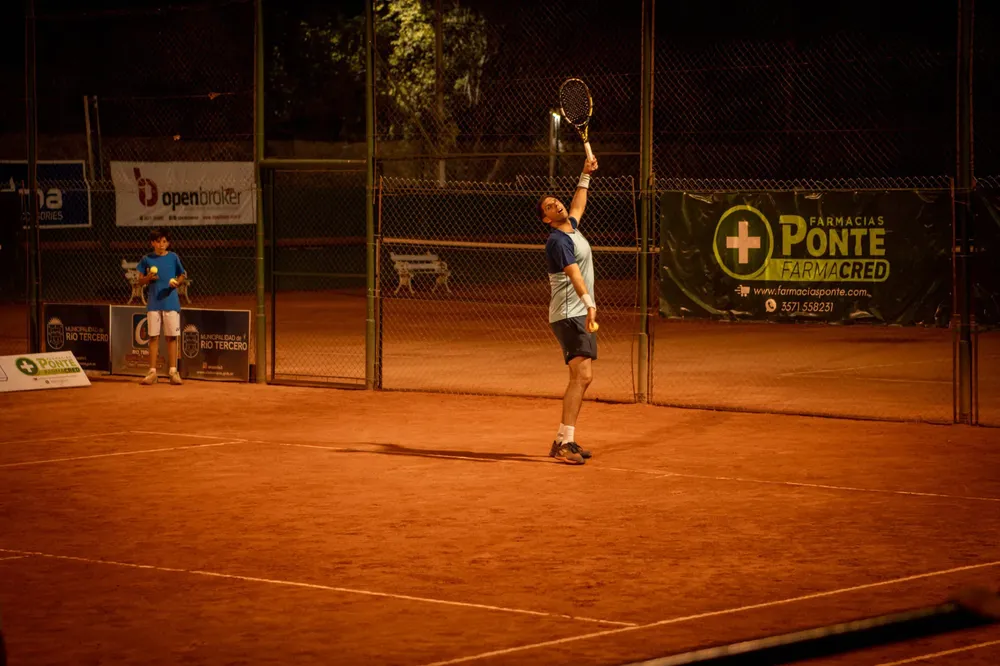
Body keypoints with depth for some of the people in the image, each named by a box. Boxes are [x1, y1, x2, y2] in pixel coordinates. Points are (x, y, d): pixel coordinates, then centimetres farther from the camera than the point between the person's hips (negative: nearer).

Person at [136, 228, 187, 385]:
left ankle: (173, 372, 6)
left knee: (171, 337, 1)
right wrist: (148, 278, -13)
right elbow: (140, 281, 8)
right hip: (153, 302, 1)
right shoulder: (147, 259, 3)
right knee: (153, 337, 3)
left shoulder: (173, 258, 2)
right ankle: (152, 372, 7)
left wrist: (177, 282, -12)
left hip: (171, 302, -1)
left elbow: (182, 276, 9)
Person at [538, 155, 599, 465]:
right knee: (582, 375, -20)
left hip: (581, 315, 10)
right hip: (569, 316, -10)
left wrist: (585, 175, 37)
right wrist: (589, 303, -42)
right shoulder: (558, 241, -15)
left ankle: (563, 440, 14)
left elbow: (578, 206, 37)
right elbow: (574, 273, -30)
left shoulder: (572, 227, 13)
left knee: (580, 379, 10)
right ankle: (565, 442, -25)